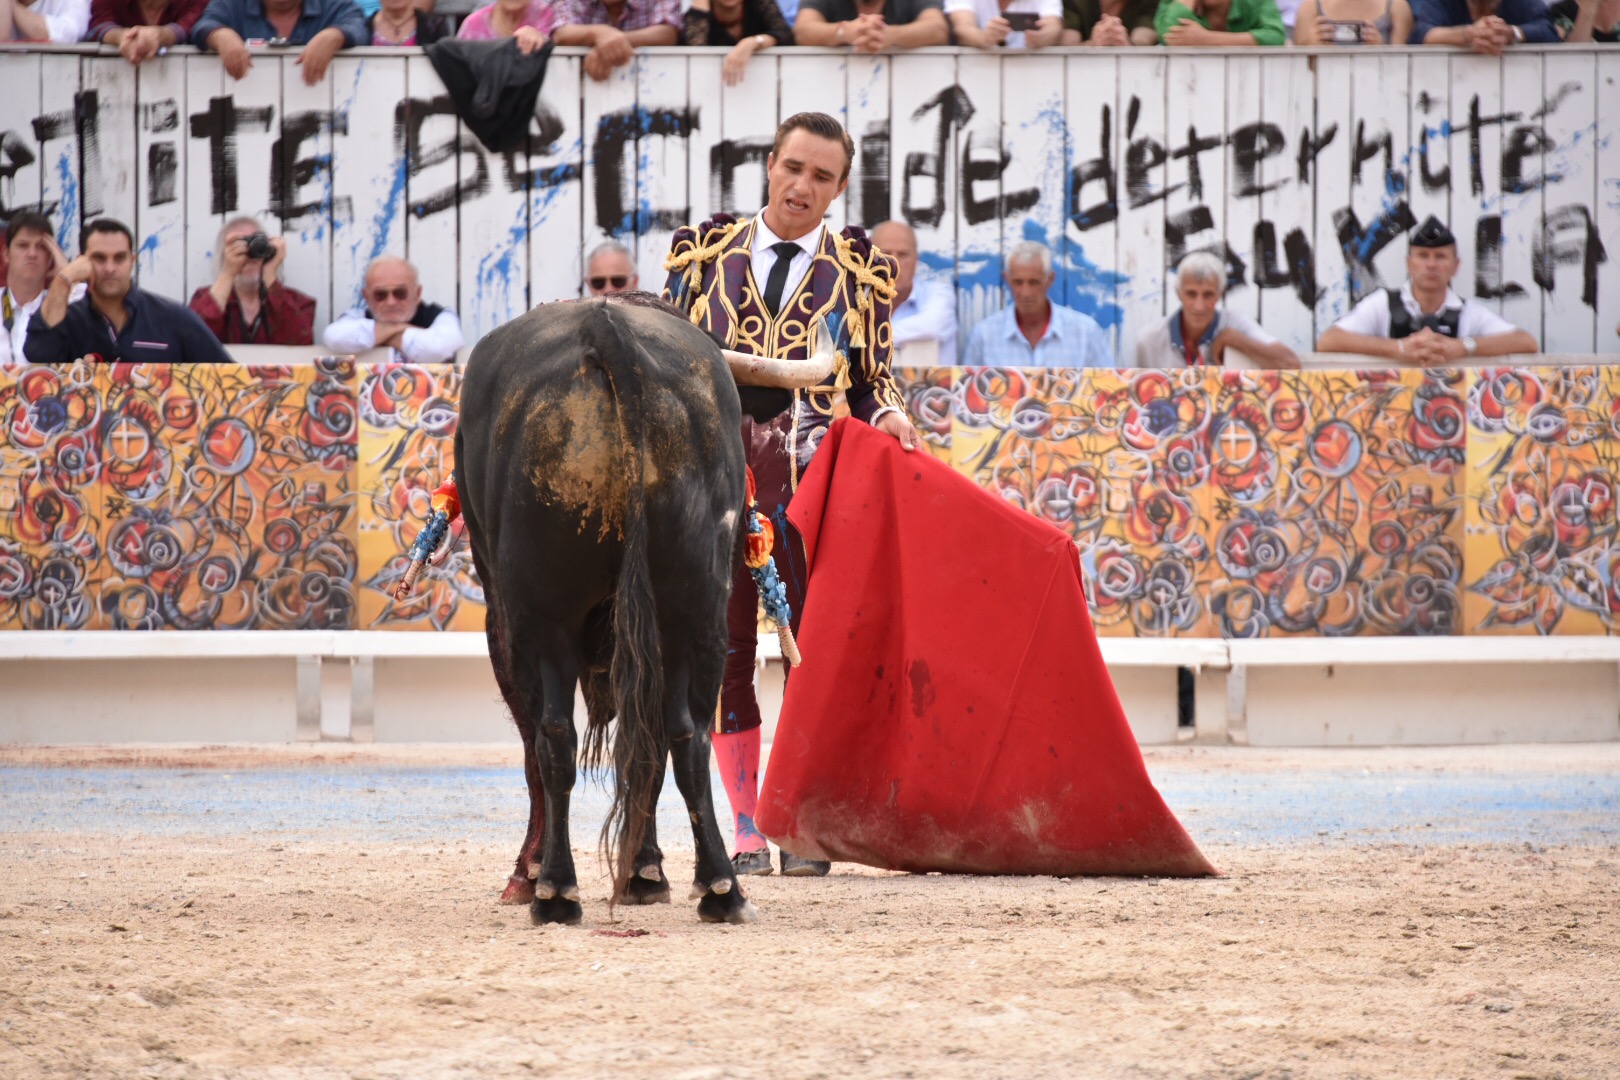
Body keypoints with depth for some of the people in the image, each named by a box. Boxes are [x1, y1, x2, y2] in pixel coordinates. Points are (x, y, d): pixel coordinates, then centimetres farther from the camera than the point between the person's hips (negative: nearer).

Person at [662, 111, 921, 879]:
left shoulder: (859, 271, 13)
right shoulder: (704, 251, 14)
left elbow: (872, 378, 13)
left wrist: (887, 414, -7)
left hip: (812, 471, -1)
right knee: (723, 647, 0)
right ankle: (746, 829, 4)